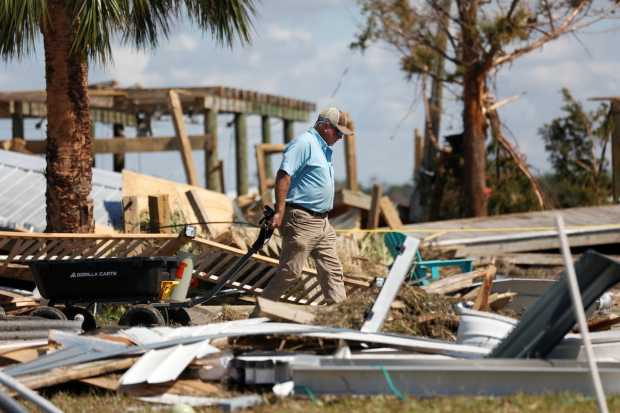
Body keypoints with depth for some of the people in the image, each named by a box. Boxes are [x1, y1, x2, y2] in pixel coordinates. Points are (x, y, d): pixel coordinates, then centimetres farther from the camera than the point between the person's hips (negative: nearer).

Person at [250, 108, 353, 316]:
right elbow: (284, 174, -20)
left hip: (322, 222, 10)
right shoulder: (304, 143, -11)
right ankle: (257, 317, -1)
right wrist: (280, 211, -26)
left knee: (332, 269, 5)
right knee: (289, 273, -8)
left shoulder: (324, 149, 20)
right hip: (301, 221, -10)